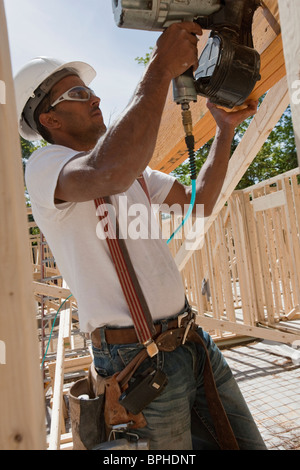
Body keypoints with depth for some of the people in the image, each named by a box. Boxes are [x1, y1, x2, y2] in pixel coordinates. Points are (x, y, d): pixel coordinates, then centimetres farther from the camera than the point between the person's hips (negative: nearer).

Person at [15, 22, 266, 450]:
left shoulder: (132, 166, 16)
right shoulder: (45, 166, -10)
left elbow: (198, 202, 14)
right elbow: (109, 173, -34)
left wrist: (225, 128, 8)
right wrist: (161, 68, -24)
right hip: (139, 359, -7)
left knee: (246, 443, 18)